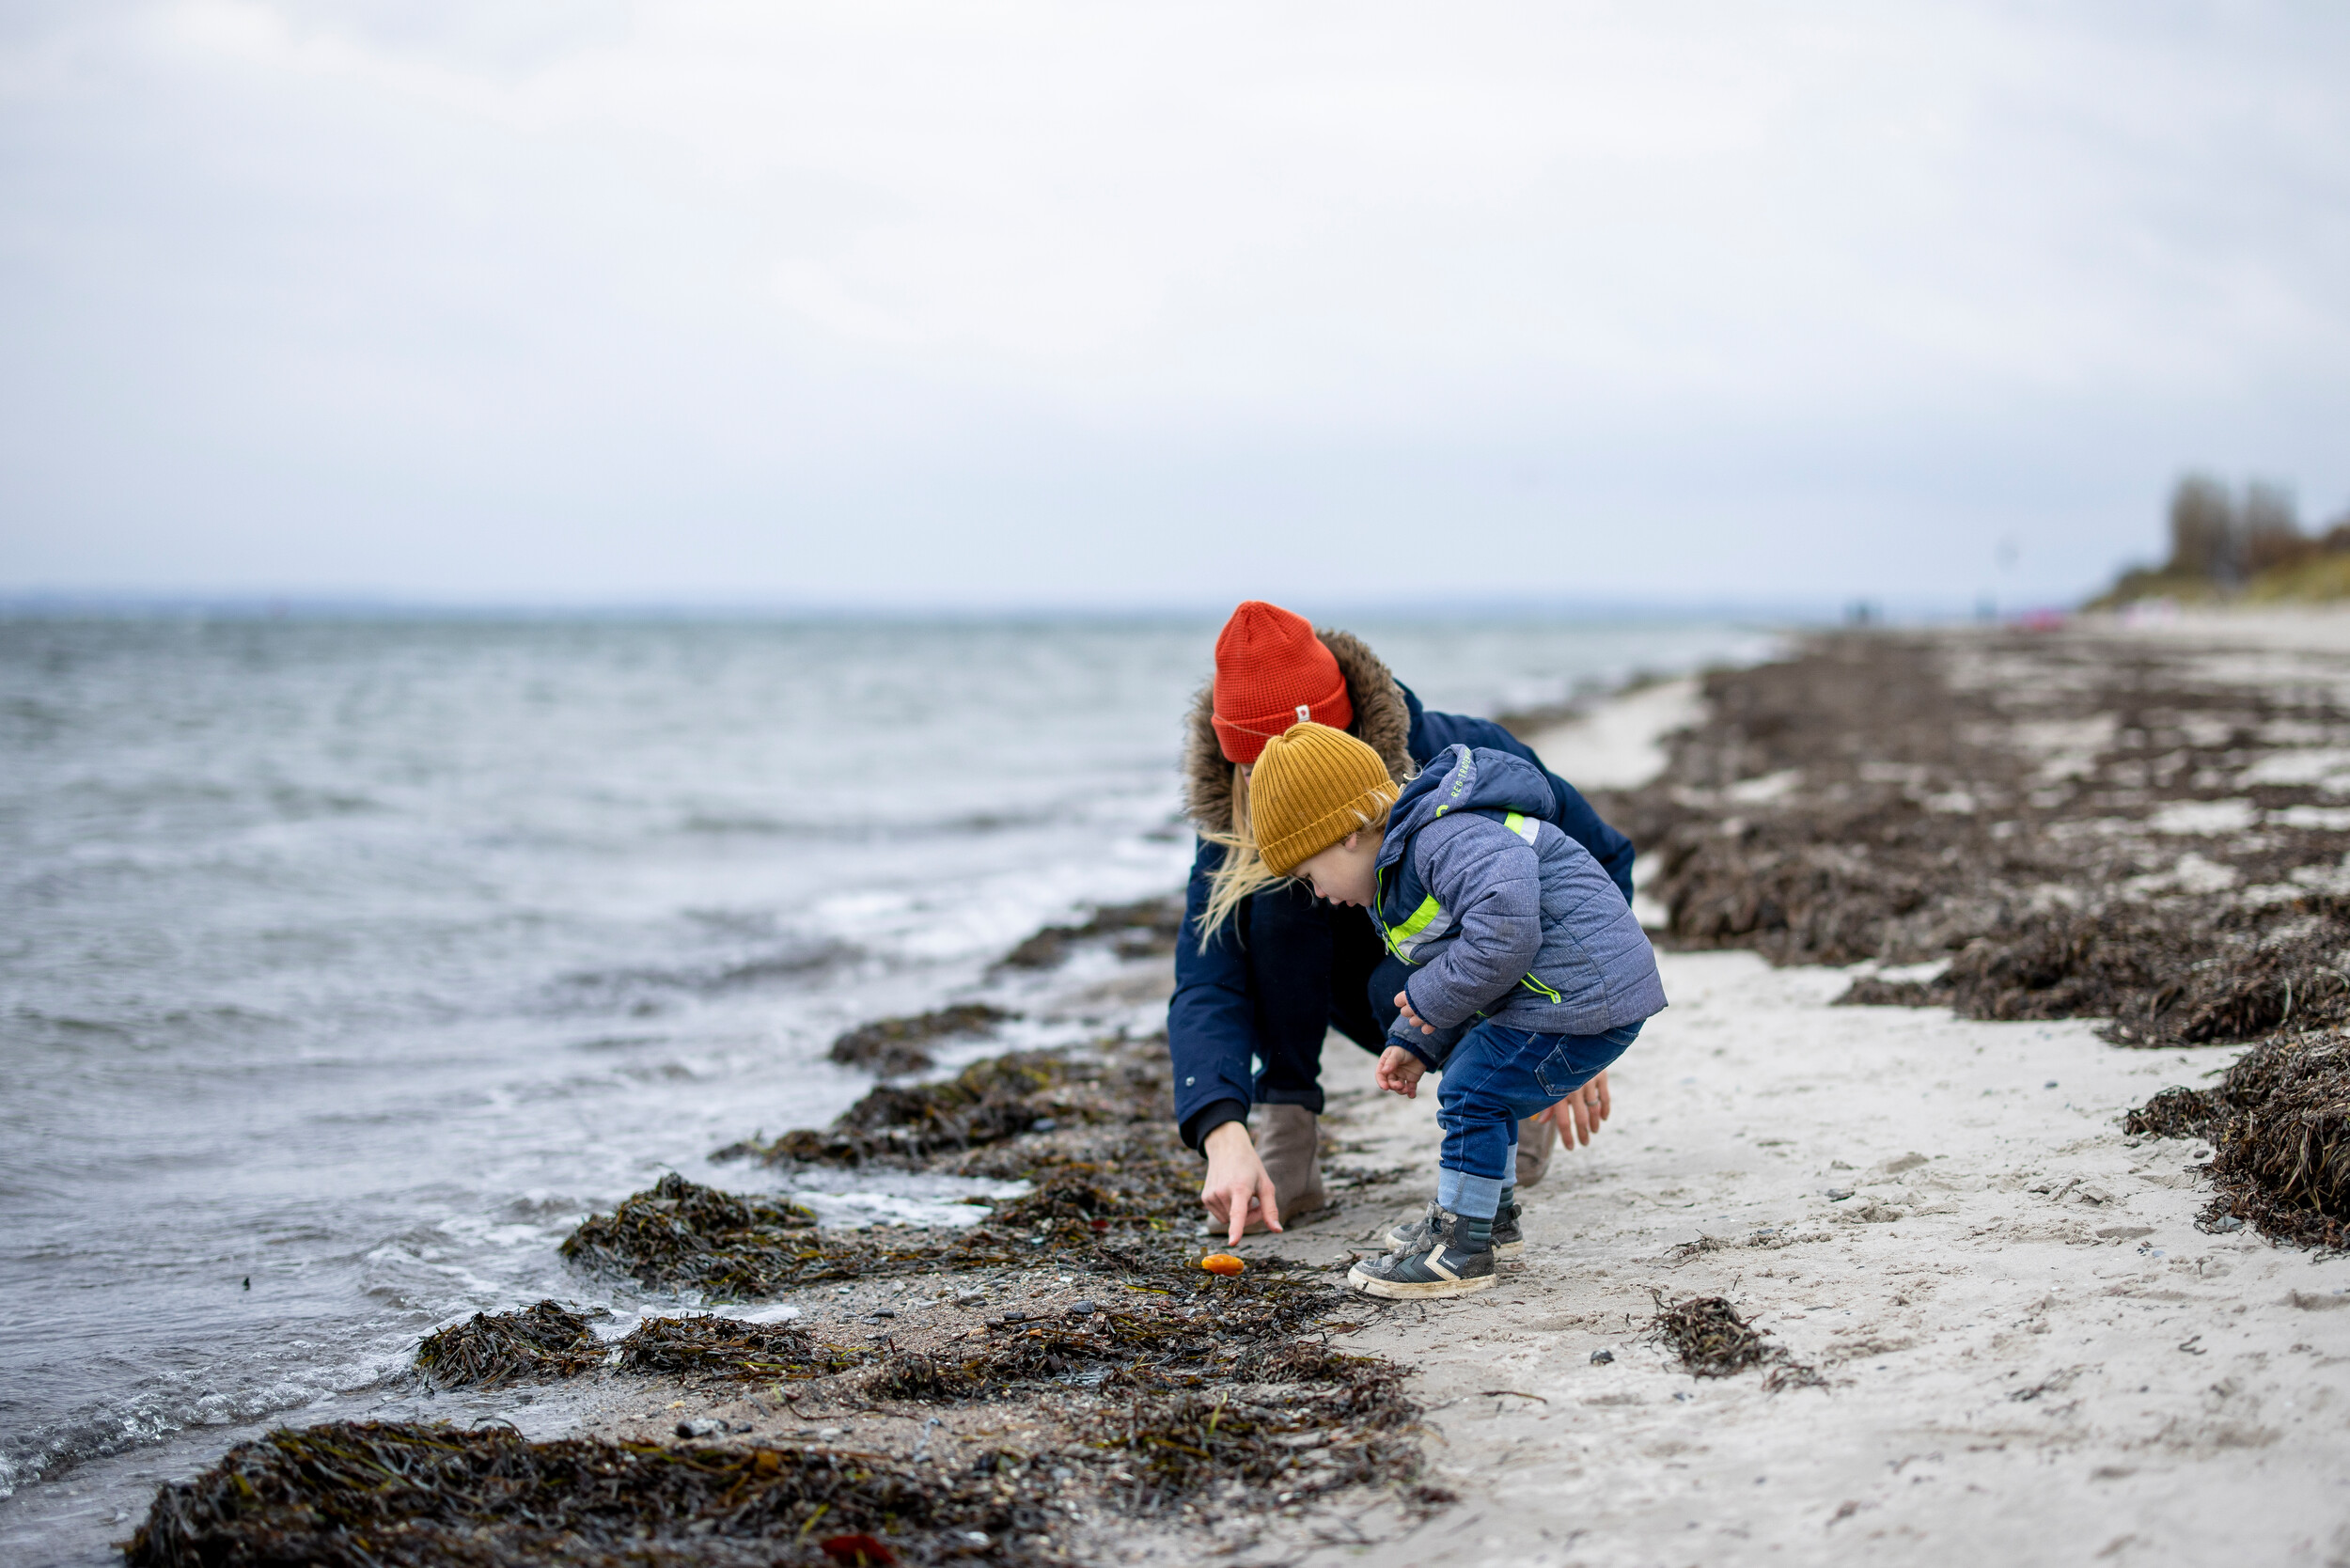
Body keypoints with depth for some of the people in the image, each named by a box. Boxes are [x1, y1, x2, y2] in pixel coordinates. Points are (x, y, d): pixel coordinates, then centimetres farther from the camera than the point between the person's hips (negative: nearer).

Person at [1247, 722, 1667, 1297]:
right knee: (1474, 1075, 23)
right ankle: (1492, 1207, 39)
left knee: (1473, 1092, -10)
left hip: (1582, 989, -11)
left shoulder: (1445, 839, -21)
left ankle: (1461, 1249, -3)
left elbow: (1506, 922, -35)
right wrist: (1415, 1044, 10)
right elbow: (1447, 968, 25)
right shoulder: (1403, 866, 16)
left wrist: (1433, 998, -22)